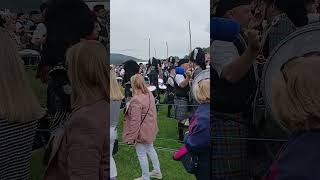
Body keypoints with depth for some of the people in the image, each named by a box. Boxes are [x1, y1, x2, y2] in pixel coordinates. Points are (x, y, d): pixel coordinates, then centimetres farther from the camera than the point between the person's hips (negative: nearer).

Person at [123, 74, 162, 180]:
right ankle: (157, 172, 39)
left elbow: (135, 121, -26)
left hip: (142, 131, -9)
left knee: (141, 154, 8)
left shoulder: (136, 100, -28)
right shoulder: (150, 94, -2)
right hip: (150, 128, 9)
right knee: (150, 149, 25)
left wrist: (131, 137, -17)